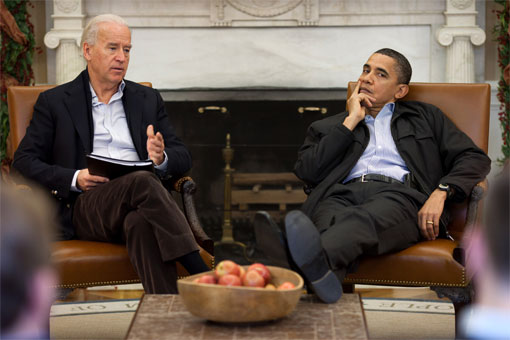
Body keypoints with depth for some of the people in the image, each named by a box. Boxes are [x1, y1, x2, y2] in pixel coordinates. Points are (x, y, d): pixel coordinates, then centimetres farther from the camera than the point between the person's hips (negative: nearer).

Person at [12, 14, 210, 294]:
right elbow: (23, 161, 6)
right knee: (142, 182, -35)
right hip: (84, 208, -2)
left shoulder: (148, 99, 24)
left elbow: (183, 157, 19)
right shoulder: (55, 102, 15)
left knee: (140, 221, -37)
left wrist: (162, 158, -7)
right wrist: (75, 179, -11)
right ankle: (202, 275, -40)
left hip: (136, 208, 3)